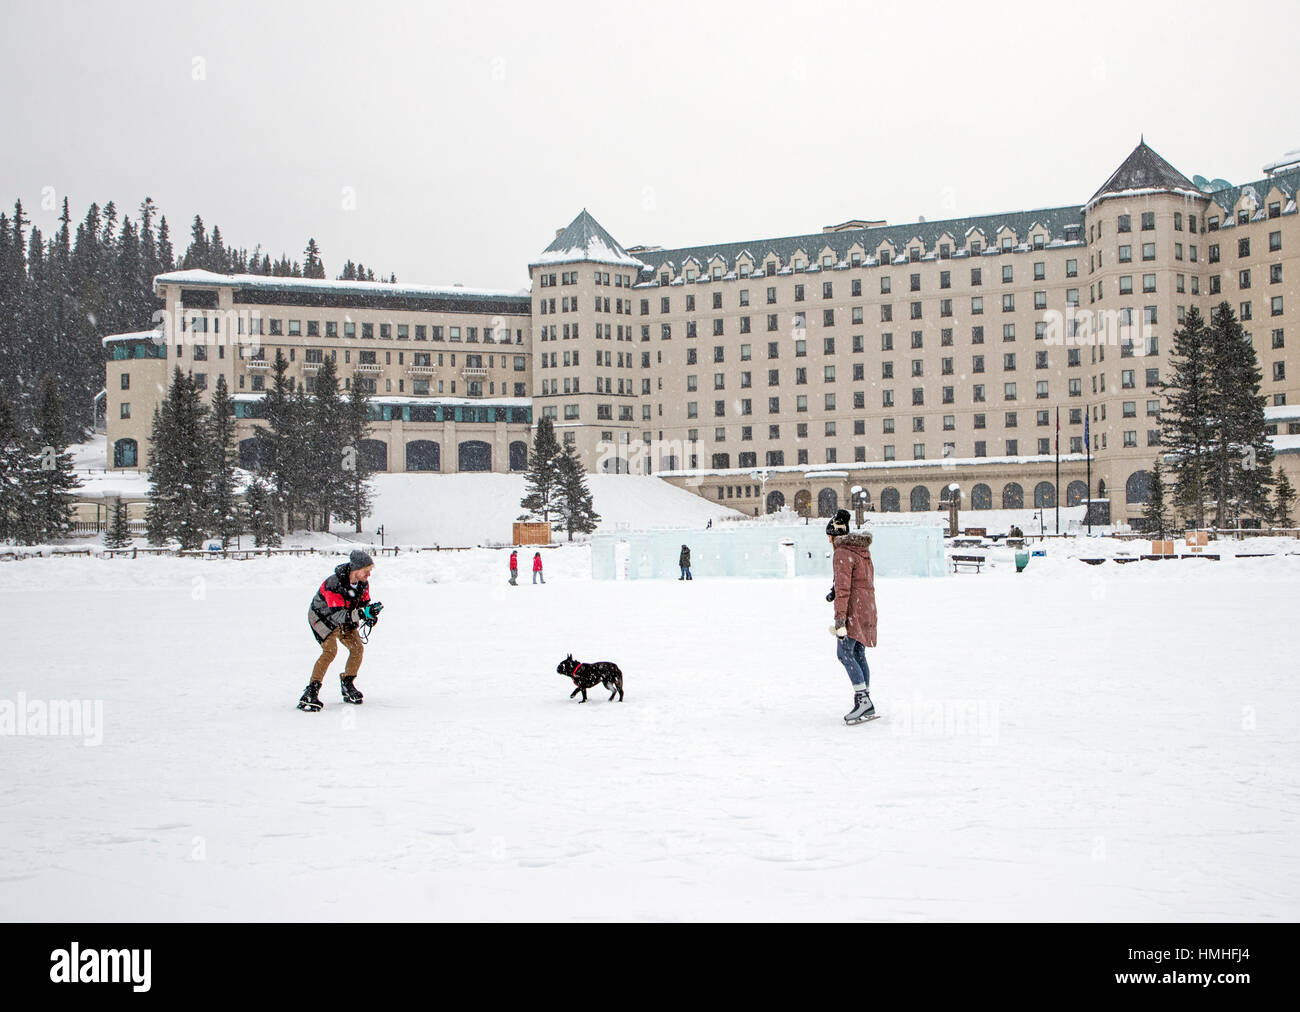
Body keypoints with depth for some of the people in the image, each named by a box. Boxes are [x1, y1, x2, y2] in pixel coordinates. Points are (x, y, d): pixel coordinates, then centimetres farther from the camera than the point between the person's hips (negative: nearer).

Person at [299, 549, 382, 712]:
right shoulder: (334, 584, -36)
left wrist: (370, 613, -18)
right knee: (330, 650, -25)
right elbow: (338, 614, -39)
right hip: (322, 617, -7)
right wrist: (363, 614, -47)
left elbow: (363, 602, 4)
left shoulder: (363, 583, -13)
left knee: (358, 648, -3)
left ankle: (347, 684, 18)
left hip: (344, 619, 7)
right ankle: (311, 692, -22)